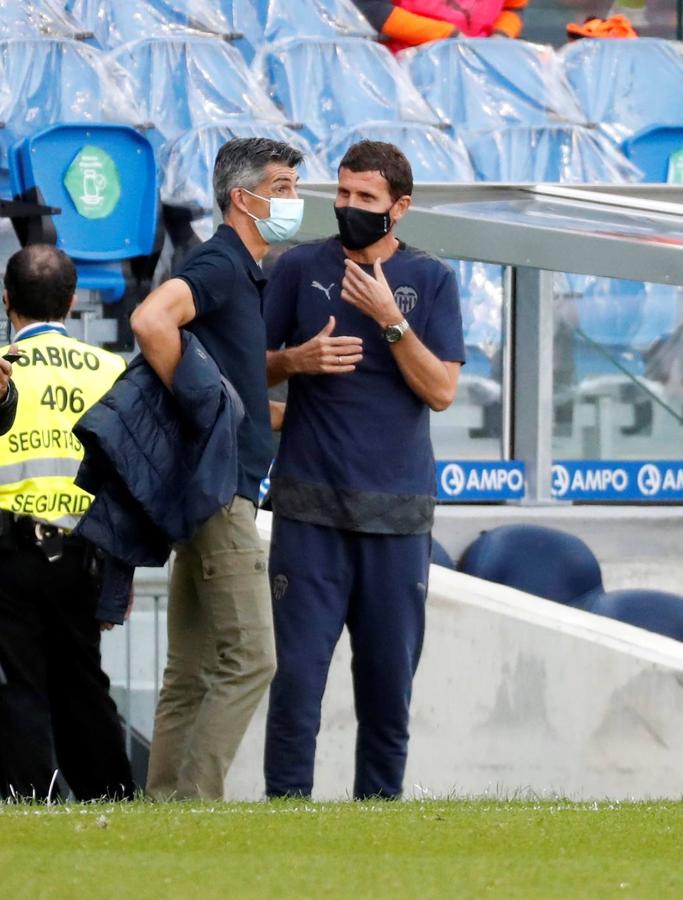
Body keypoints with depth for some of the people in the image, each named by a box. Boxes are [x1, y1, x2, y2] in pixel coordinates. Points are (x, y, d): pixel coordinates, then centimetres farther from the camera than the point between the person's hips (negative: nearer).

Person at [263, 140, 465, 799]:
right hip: (311, 502, -1)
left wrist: (390, 319, -13)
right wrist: (297, 360, -10)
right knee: (298, 669, -6)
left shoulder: (430, 281, 6)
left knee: (389, 672, 4)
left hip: (396, 509, 1)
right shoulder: (300, 268, 6)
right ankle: (286, 802, -2)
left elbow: (442, 390, -2)